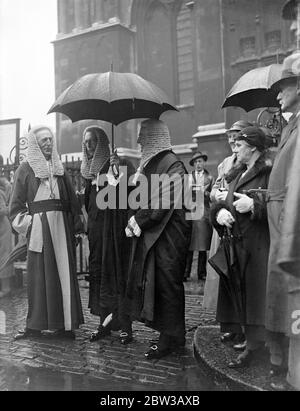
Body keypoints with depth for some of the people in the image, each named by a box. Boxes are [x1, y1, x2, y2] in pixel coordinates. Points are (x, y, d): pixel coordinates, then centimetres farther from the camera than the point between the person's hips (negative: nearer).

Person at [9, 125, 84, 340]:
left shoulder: (59, 168, 15)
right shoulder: (26, 169, 6)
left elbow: (72, 201, 11)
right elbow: (16, 203, 4)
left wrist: (75, 225, 3)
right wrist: (26, 224, -8)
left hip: (61, 225, 3)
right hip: (39, 227, -3)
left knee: (63, 272, 2)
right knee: (39, 275, -1)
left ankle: (64, 323, 9)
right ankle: (36, 324, 8)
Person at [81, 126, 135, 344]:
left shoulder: (117, 163, -4)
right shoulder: (89, 168, 14)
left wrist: (121, 169, -29)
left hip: (115, 225, -6)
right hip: (95, 225, 6)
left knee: (117, 271, -4)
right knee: (98, 271, 7)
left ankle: (125, 325, 5)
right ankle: (105, 322, 18)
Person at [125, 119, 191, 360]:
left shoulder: (172, 166, -14)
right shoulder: (150, 163, 14)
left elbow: (160, 206, -20)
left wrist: (135, 222, -9)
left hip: (168, 237, -9)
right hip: (150, 236, 9)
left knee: (166, 285, 0)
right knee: (154, 283, 14)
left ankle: (171, 338, 14)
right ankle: (169, 334, 28)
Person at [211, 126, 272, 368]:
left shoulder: (270, 172, -6)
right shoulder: (237, 174, 18)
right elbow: (225, 201, 16)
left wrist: (255, 204, -25)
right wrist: (220, 210, -5)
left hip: (258, 244, -7)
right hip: (235, 241, 7)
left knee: (254, 291, -3)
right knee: (235, 289, 9)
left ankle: (255, 343, 7)